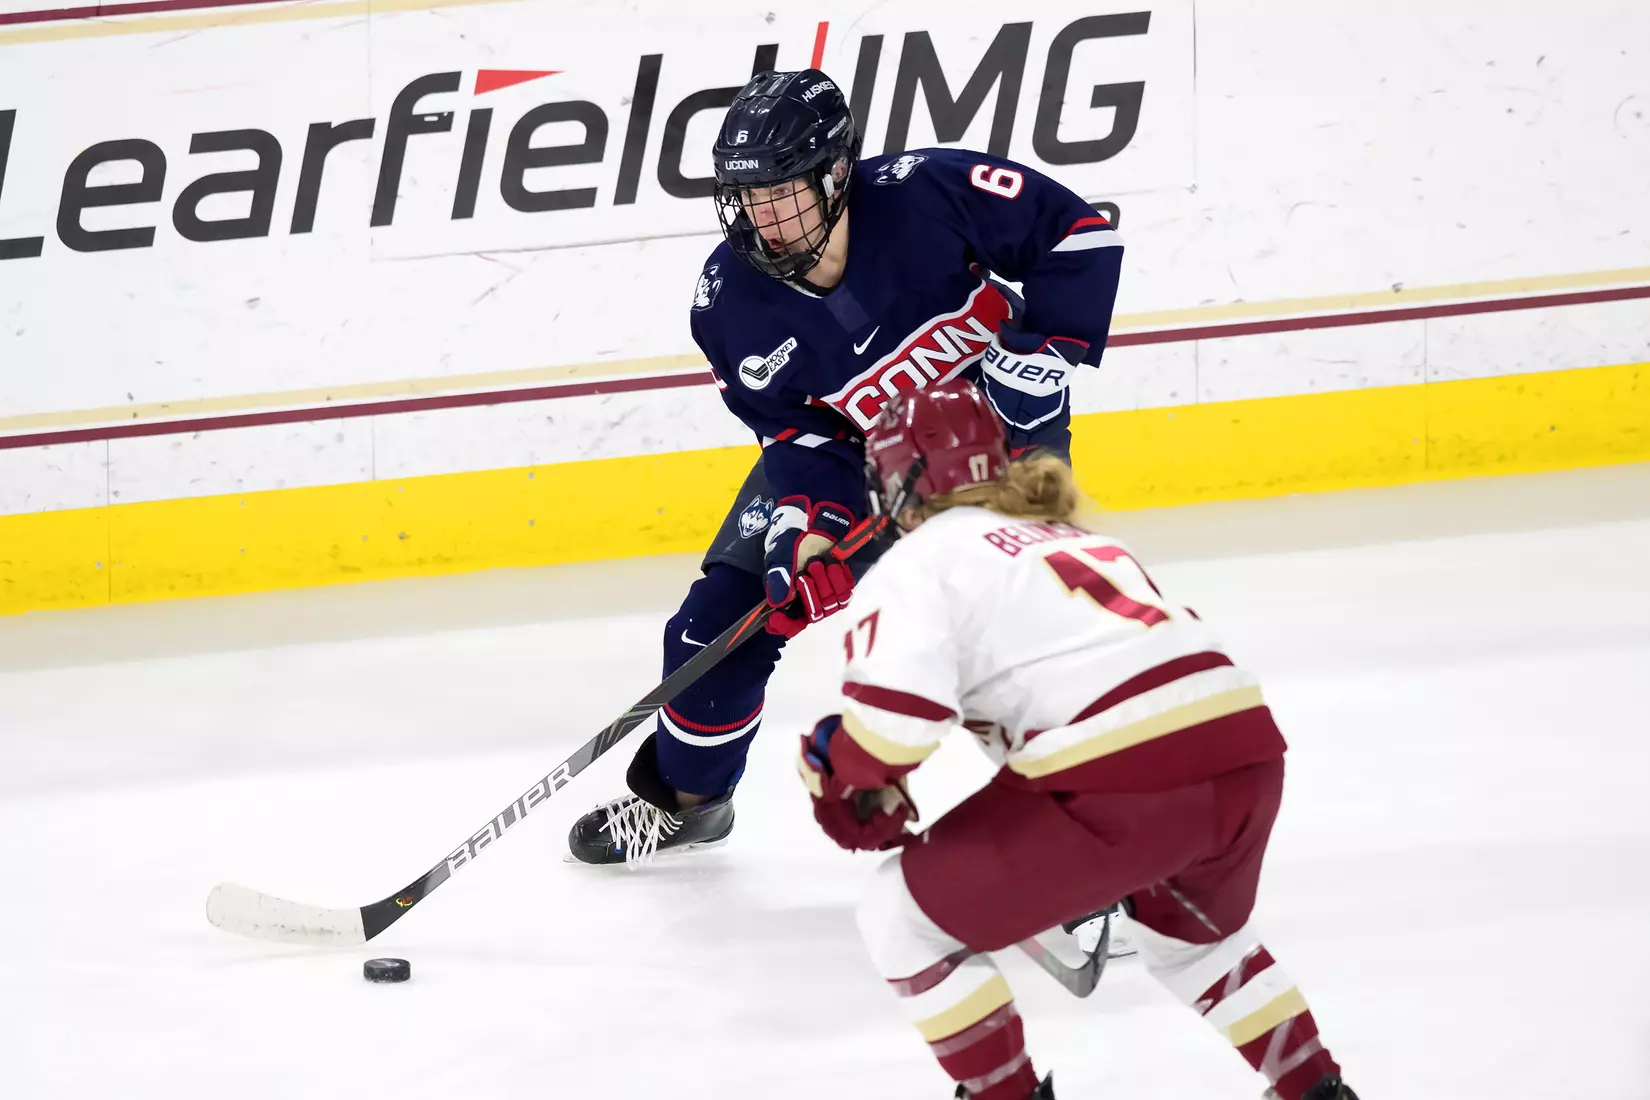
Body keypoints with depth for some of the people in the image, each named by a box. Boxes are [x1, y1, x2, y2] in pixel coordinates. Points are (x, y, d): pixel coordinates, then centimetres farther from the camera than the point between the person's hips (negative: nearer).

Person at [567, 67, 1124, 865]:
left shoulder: (924, 194, -33)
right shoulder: (730, 304, -22)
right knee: (727, 611, -1)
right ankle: (683, 797, 23)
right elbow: (796, 432, -14)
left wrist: (1040, 352, -27)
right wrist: (811, 525, -30)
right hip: (847, 447, 3)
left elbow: (1074, 232, -23)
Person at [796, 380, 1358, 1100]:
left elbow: (896, 717, -9)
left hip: (1120, 784, -8)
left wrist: (842, 776, 13)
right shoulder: (1068, 538, 32)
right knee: (1192, 930, 39)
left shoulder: (919, 560, 7)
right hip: (1245, 752, 8)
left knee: (904, 918, 9)